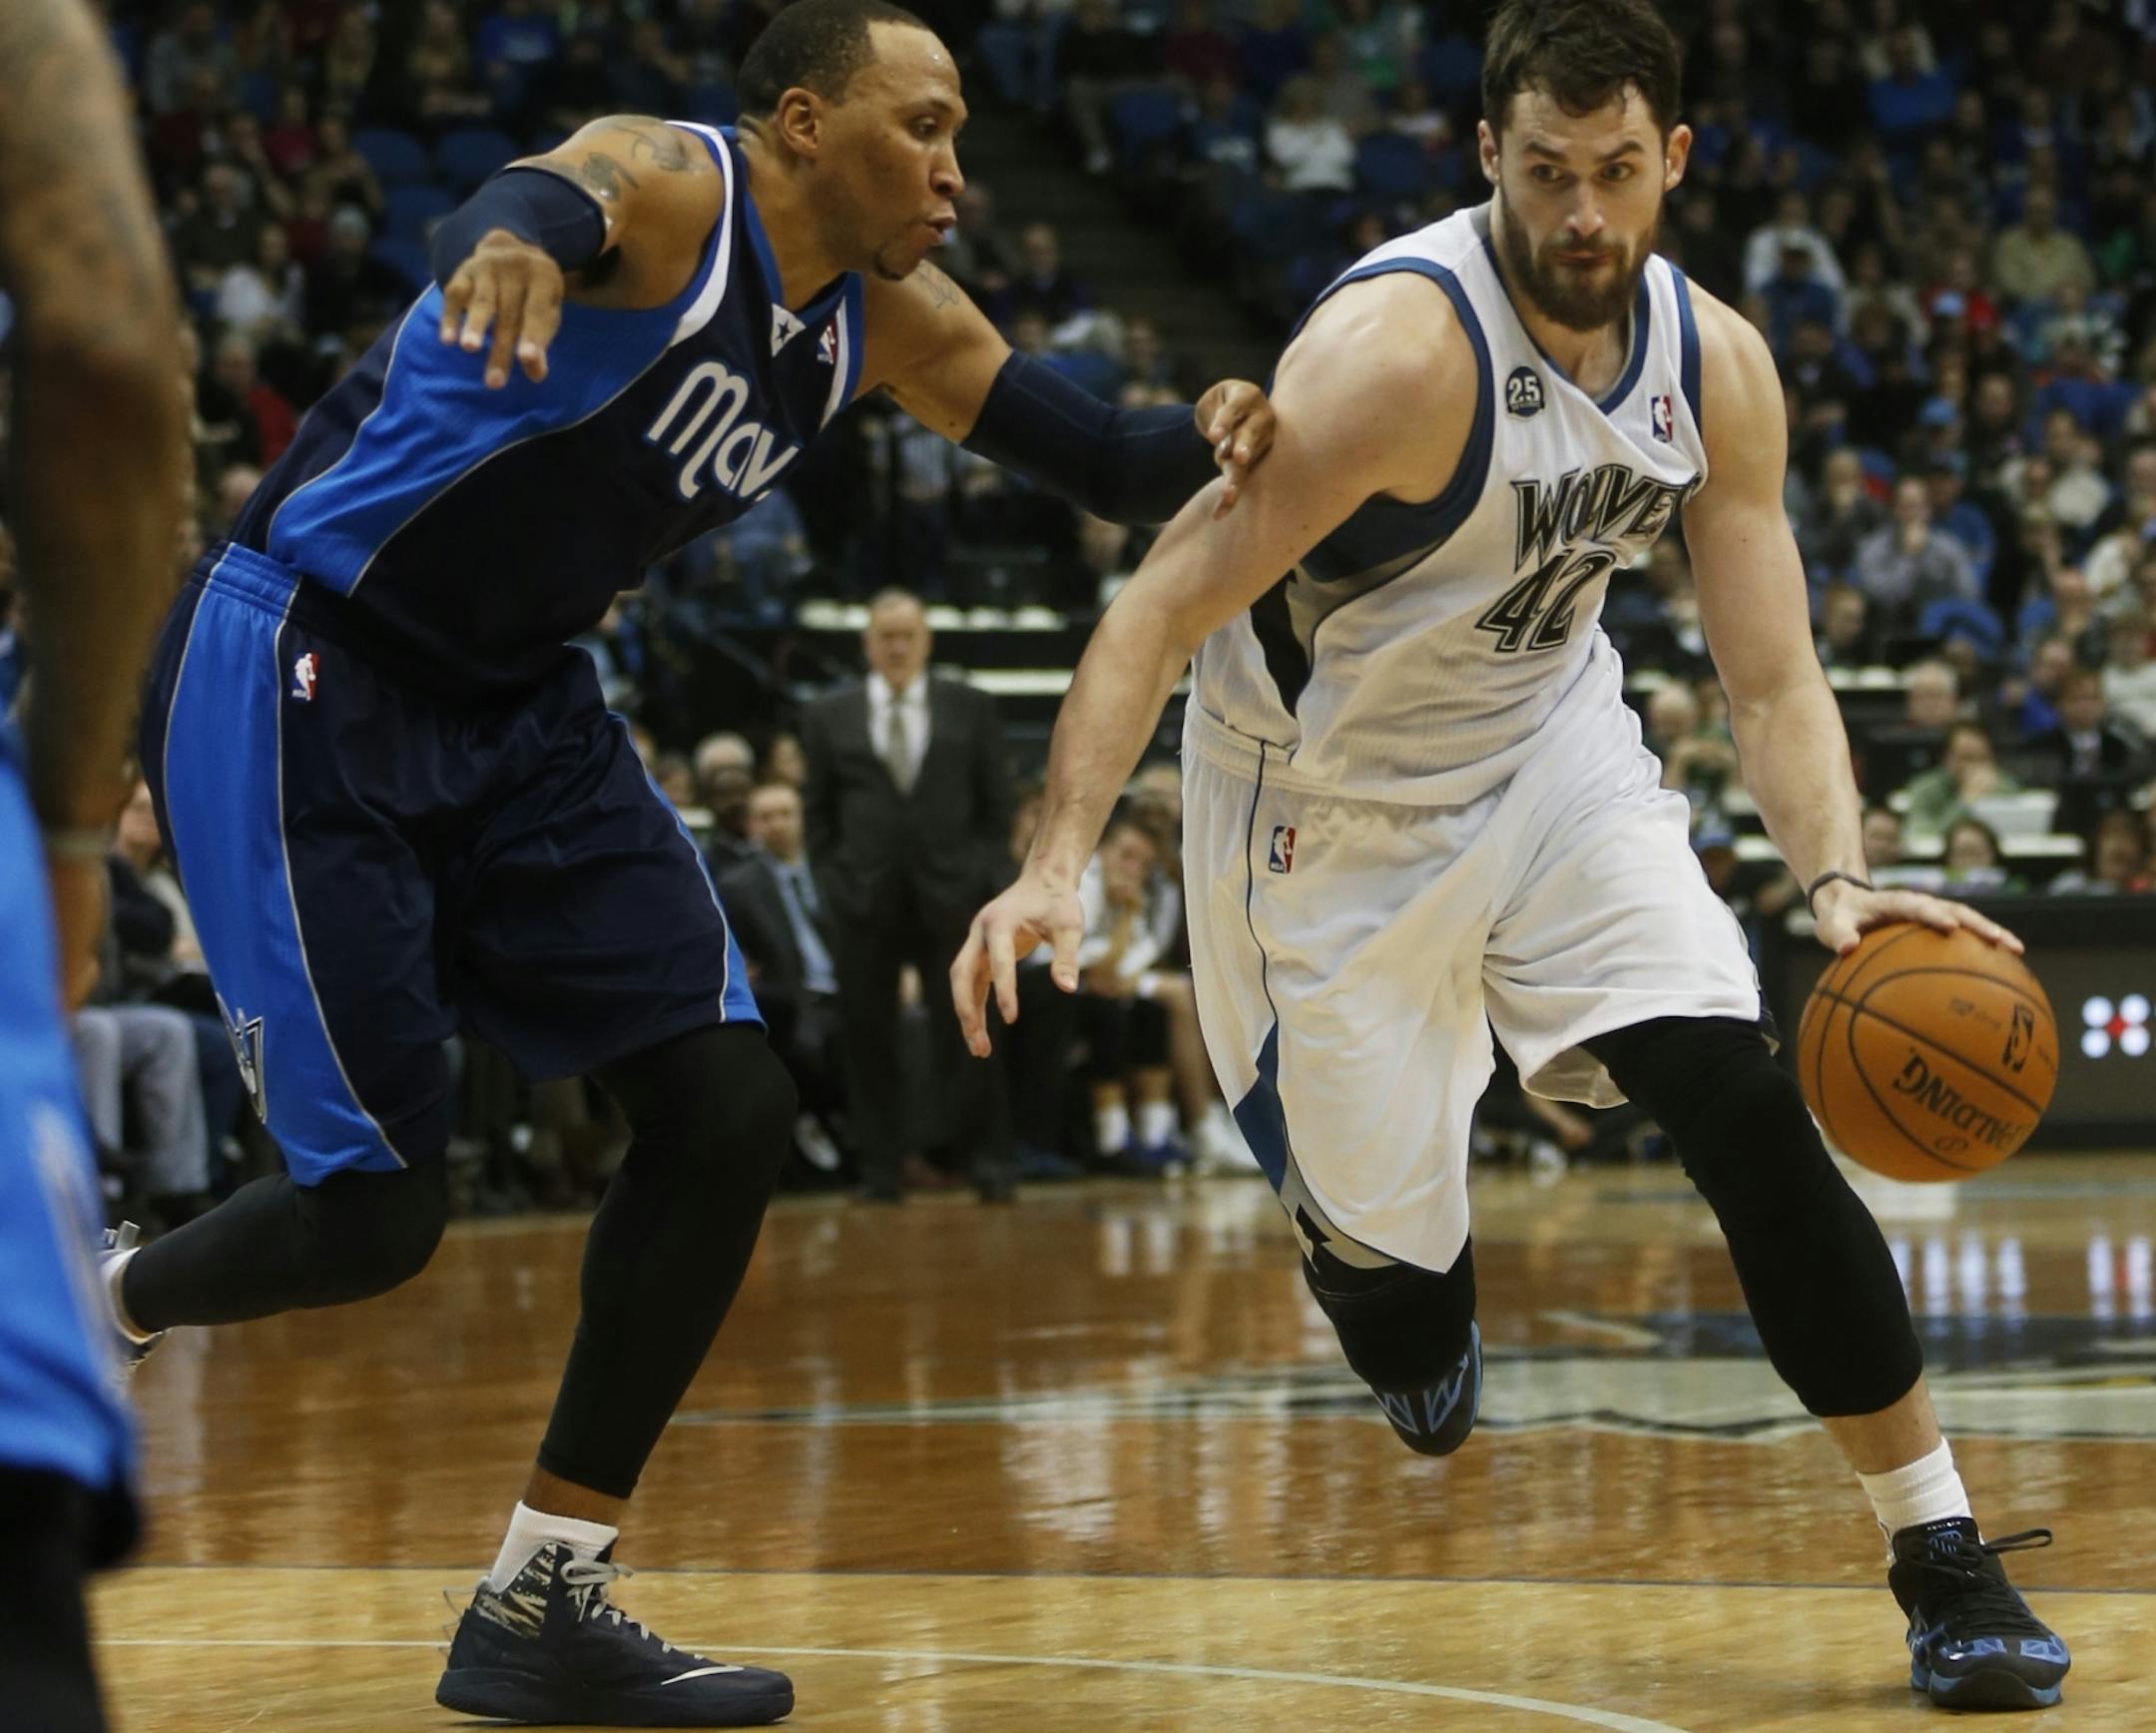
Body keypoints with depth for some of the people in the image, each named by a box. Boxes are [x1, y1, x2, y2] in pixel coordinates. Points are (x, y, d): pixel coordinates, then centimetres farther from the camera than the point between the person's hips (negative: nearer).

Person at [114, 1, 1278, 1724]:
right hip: (300, 678, -8)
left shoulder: (890, 324, 5)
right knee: (377, 1207, -11)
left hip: (513, 708, 9)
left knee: (730, 1104, -2)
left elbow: (1104, 460, 7)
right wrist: (516, 238, -68)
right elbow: (539, 204, -43)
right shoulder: (666, 187, -19)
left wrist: (1211, 447, -17)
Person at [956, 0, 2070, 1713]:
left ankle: (1944, 1561, -7)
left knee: (1748, 1110, -14)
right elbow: (1165, 608, -29)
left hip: (1554, 751, 4)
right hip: (1329, 807, -4)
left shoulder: (1718, 367, -10)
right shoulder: (1401, 346, -29)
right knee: (1388, 1249, 1)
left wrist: (1837, 880, -26)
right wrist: (1058, 864, -41)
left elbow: (1773, 677, -7)